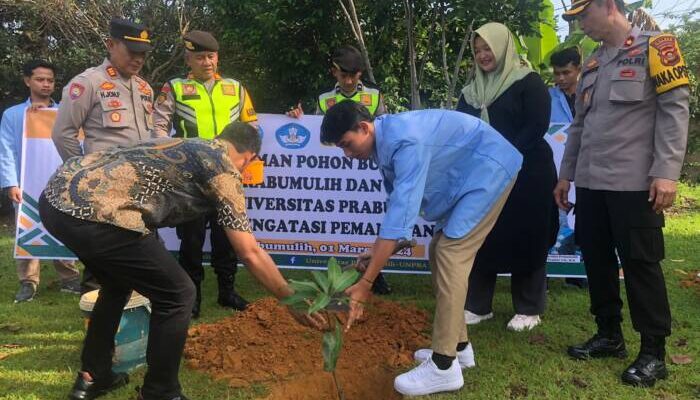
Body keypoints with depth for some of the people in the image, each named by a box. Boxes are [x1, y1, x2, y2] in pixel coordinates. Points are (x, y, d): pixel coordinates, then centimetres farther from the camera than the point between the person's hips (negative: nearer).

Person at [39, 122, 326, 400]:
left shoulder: (181, 145, 29)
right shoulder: (224, 169, 6)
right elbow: (250, 253, 5)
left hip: (56, 194, 9)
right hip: (95, 214, -9)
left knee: (119, 281, 32)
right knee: (177, 295, 8)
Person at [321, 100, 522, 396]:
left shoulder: (406, 141, -30)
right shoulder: (386, 141, 1)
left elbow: (401, 213, -34)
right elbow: (397, 203, 12)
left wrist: (365, 283, -32)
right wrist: (377, 250, 8)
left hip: (488, 168, -10)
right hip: (466, 175, 10)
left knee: (450, 253, -16)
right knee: (441, 251, 8)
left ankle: (444, 367, -13)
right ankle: (457, 345, 17)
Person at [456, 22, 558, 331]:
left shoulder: (528, 82, -3)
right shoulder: (473, 89, 14)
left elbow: (536, 128, -13)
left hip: (525, 175, -5)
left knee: (524, 241, 2)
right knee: (479, 239, 6)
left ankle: (528, 310, 16)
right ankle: (477, 306, 18)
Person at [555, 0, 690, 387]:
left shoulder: (654, 47, -2)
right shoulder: (592, 64, 18)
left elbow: (674, 110, -9)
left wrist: (666, 171, -17)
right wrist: (566, 174, 18)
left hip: (634, 183, -7)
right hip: (591, 183, 7)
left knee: (640, 263, -1)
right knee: (597, 260, 10)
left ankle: (654, 351, 11)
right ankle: (609, 334, 25)